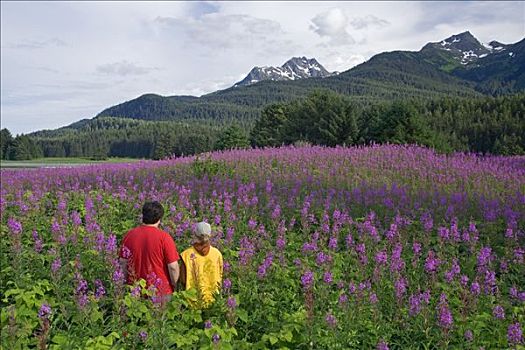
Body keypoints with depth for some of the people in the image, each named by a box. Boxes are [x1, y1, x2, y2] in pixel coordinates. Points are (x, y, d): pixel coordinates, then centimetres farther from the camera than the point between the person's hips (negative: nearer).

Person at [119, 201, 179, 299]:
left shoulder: (129, 235, -3)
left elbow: (123, 263, 5)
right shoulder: (164, 237, -14)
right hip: (160, 291, -3)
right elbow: (173, 266, -12)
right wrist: (174, 285, 3)